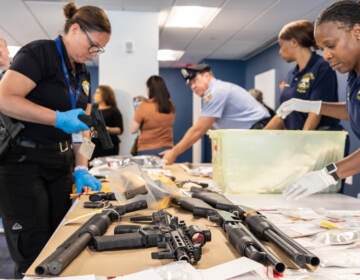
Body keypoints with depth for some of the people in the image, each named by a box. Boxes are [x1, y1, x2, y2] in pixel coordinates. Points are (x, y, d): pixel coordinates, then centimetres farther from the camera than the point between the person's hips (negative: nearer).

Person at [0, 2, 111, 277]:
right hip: (22, 162, -7)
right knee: (33, 255, -2)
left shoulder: (83, 75, 13)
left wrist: (81, 169, 0)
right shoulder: (39, 52, -10)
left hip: (61, 164, 8)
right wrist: (60, 118, -24)